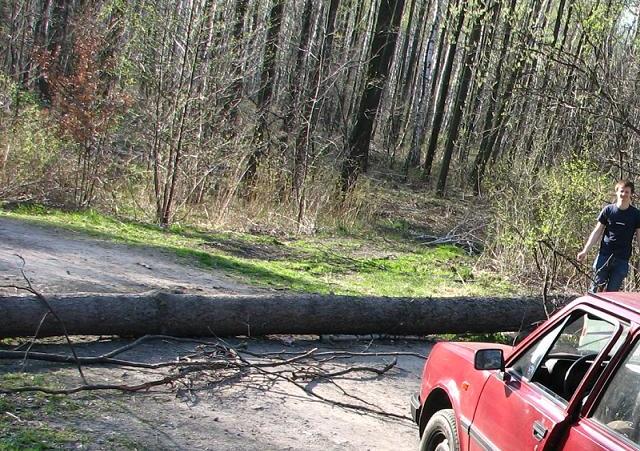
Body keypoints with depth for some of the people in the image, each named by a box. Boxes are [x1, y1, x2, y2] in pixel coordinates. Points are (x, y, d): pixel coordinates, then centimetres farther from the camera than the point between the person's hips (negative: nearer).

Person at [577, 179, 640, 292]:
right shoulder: (608, 210, 2)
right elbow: (597, 232, 6)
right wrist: (585, 251, 0)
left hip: (622, 259, 0)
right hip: (604, 255, 0)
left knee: (612, 291, 2)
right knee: (596, 288, -3)